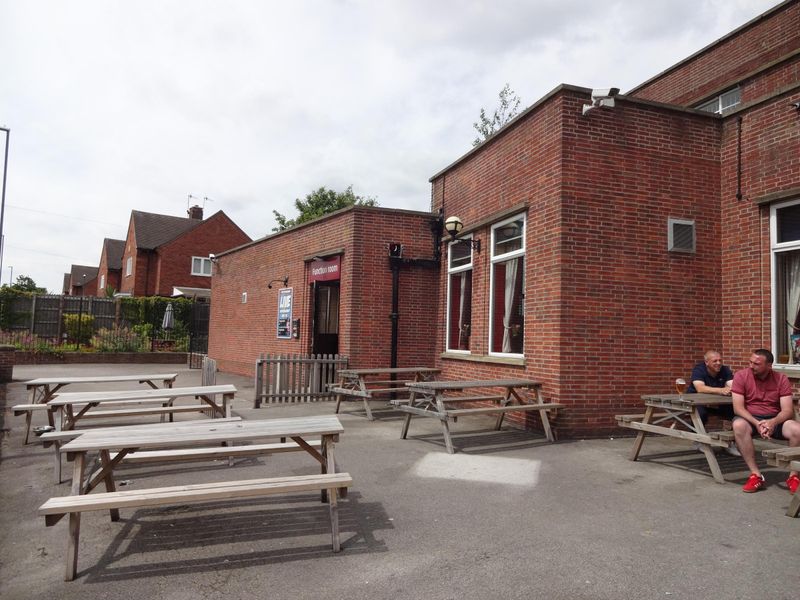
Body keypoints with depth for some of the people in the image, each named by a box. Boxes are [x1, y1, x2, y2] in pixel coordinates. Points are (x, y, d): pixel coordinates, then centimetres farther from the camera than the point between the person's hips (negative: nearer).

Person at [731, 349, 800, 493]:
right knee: (738, 425, -37)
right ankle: (756, 475, -29)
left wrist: (773, 422, -29)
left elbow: (788, 410, -9)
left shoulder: (781, 379, -2)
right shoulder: (741, 376, -7)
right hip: (750, 418, -1)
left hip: (775, 419, 2)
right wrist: (756, 424, -27)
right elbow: (738, 408, -11)